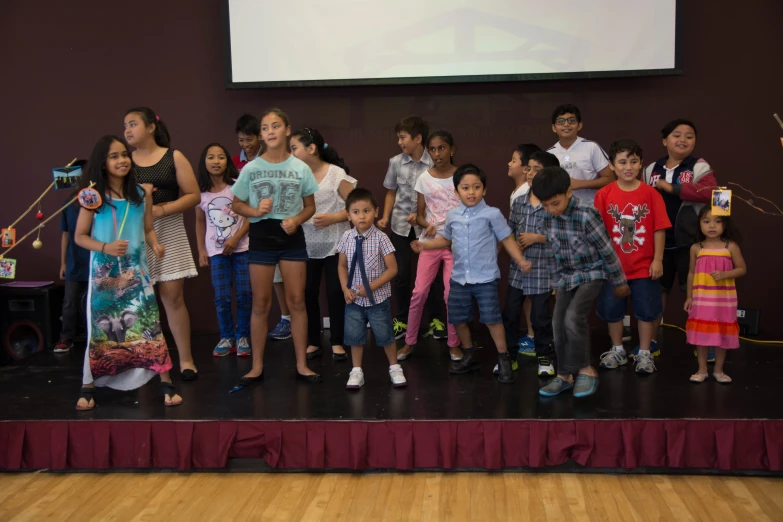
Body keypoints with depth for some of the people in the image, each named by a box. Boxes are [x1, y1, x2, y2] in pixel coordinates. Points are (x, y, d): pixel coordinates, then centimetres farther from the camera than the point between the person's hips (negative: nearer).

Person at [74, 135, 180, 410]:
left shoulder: (141, 194, 1)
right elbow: (79, 236, -2)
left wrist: (156, 246, -13)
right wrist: (105, 247, -19)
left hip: (135, 271, 1)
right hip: (104, 272, -1)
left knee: (149, 324, -5)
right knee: (100, 328, 6)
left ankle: (166, 383, 0)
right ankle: (88, 388, 20)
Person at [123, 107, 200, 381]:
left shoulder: (174, 157, 3)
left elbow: (193, 196, -2)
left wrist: (162, 209, -14)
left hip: (168, 231, -2)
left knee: (173, 296, -2)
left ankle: (186, 359, 6)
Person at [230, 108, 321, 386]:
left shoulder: (301, 168, -2)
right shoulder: (251, 169, -2)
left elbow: (310, 206, 6)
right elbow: (237, 205, 5)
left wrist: (297, 220, -14)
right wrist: (256, 211, -15)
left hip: (292, 237, 0)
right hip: (261, 238, 0)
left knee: (296, 301, 4)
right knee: (261, 303, 6)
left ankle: (302, 364, 13)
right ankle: (257, 366, 16)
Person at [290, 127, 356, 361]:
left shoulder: (337, 174, -9)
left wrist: (333, 218, -20)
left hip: (334, 245, -4)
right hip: (307, 246, 4)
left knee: (335, 292, 2)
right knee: (308, 292, 6)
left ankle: (337, 343, 14)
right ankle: (313, 342, 18)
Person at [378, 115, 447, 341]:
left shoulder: (434, 164, -11)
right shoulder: (395, 162, 0)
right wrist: (386, 217, -1)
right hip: (400, 226, 3)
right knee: (401, 274, 8)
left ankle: (436, 320, 20)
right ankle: (402, 320, 21)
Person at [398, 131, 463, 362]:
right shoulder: (424, 179, 2)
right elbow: (420, 214, 6)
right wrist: (428, 226, -14)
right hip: (430, 241, 2)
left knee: (452, 294, -2)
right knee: (419, 293, -1)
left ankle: (454, 344, 14)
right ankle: (409, 342, 12)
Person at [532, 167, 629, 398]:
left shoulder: (586, 214, -26)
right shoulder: (548, 217, -7)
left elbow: (606, 249, -16)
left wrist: (618, 281, -7)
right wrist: (558, 279, 17)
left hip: (592, 273, -6)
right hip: (566, 275, 6)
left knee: (573, 317, -22)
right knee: (559, 323, 0)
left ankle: (585, 369, -3)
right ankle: (564, 375, 13)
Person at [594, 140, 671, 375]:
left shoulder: (650, 193, -7)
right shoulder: (604, 194, -6)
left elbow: (659, 229, -5)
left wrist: (658, 259, -8)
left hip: (644, 265, -1)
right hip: (613, 266, 1)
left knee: (646, 310, 8)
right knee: (612, 310, 12)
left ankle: (644, 353, 24)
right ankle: (617, 350, 30)